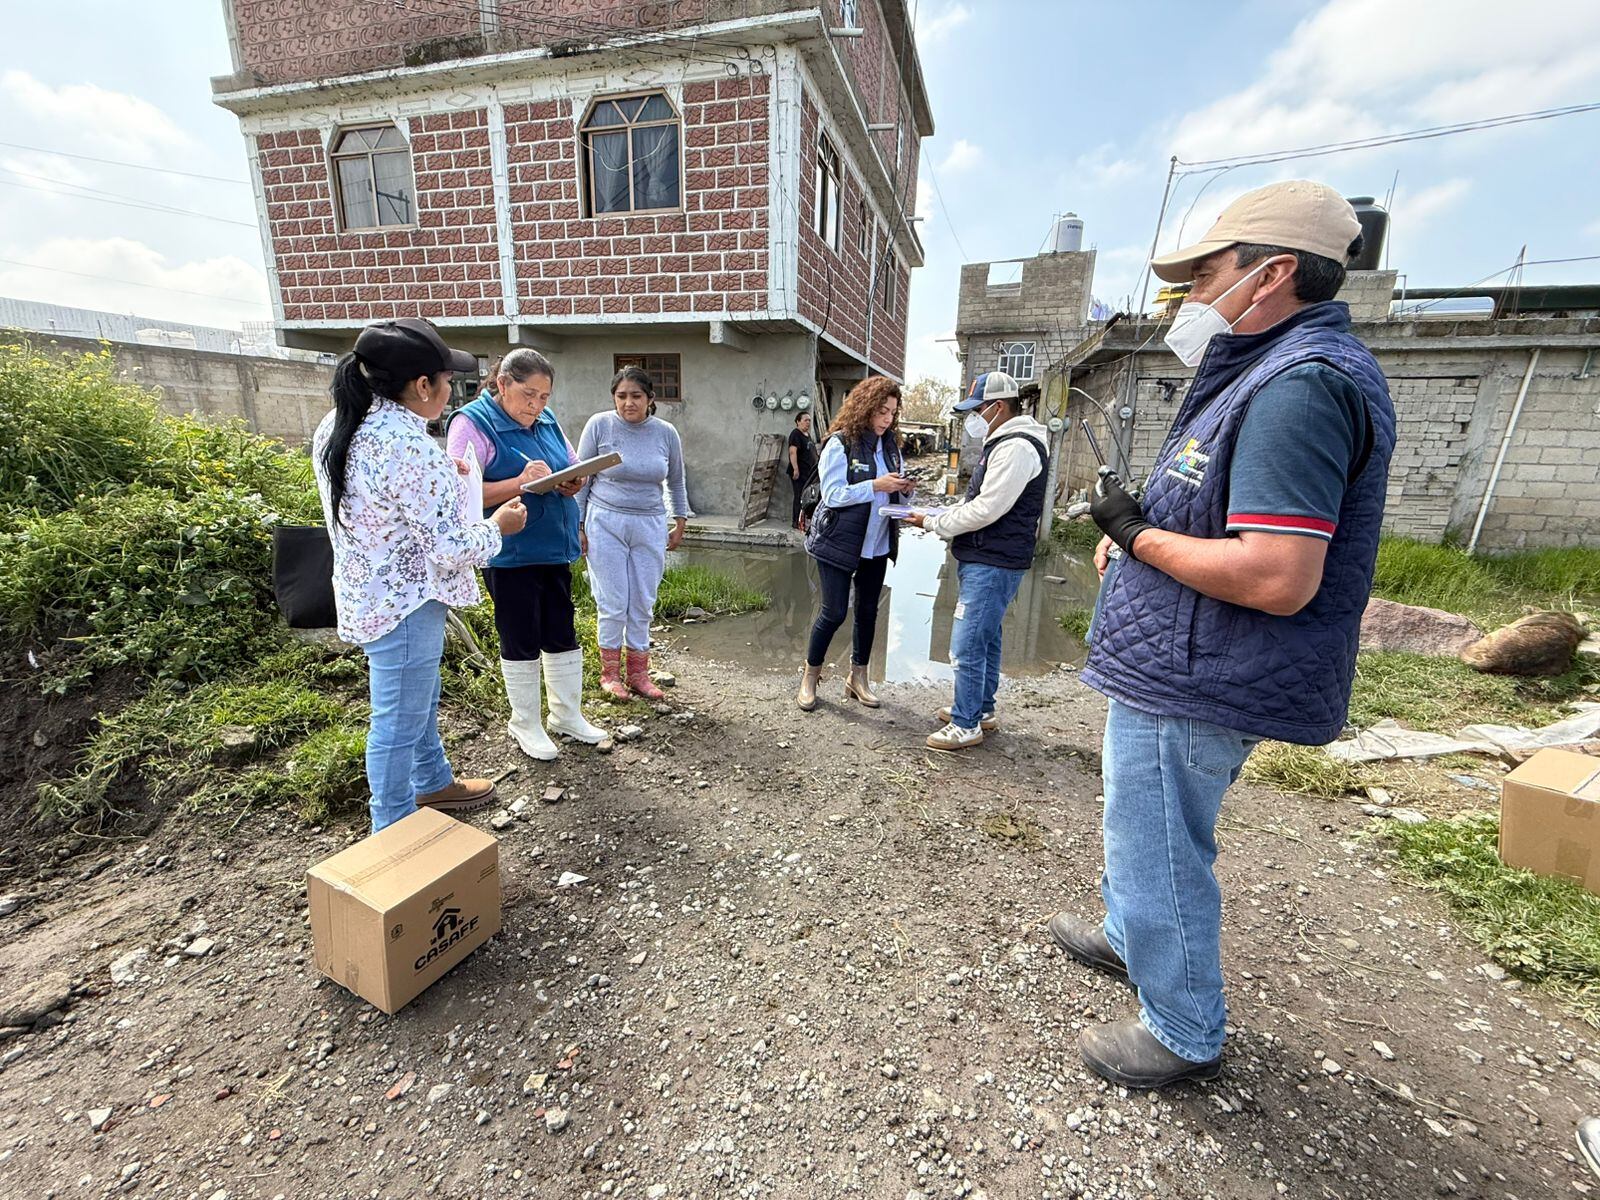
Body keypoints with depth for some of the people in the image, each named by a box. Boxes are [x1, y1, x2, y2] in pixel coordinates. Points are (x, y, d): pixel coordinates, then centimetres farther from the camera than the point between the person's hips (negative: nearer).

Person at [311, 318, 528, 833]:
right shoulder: (410, 447, -28)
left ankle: (433, 782, 48)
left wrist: (441, 479, 13)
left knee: (420, 700, 27)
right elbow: (450, 548, -25)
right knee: (399, 722, 7)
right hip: (405, 604, -10)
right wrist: (497, 525, -7)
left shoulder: (336, 426, 1)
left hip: (368, 594, 10)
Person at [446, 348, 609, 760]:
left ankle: (567, 714, 31)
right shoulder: (473, 423, -11)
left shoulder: (547, 420, 9)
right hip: (509, 555, -6)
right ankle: (525, 723, 26)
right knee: (521, 643, 7)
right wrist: (521, 482, -28)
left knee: (563, 636, 14)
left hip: (555, 549, 6)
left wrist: (572, 482, -6)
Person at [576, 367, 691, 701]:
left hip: (649, 526, 2)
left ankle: (637, 672, 21)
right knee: (613, 604, 0)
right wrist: (577, 526, 0)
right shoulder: (600, 425, -4)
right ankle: (610, 672, 18)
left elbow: (676, 481, 16)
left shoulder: (666, 433, 2)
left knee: (643, 605, 7)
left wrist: (680, 521, 17)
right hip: (606, 523, -2)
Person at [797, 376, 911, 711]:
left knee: (868, 611, 12)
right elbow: (832, 494, -18)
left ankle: (858, 676, 28)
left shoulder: (890, 444, 7)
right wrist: (875, 486, -23)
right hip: (839, 542, -6)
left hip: (877, 544, 6)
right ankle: (810, 676, 19)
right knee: (833, 612, -1)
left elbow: (894, 495, 14)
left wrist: (903, 489, -8)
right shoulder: (840, 443, -11)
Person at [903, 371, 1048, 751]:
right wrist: (937, 514, 7)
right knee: (985, 638, 19)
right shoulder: (1002, 442, 18)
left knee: (966, 645, -7)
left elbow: (986, 509, -22)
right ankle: (981, 709, 33)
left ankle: (966, 725, 5)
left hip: (992, 565, -11)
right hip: (985, 559, 11)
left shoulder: (1017, 447, -17)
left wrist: (933, 523, -12)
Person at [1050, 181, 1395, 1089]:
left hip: (1192, 690, -11)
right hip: (1180, 673, 11)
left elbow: (1276, 578, -30)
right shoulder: (1270, 373, 14)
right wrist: (1138, 536, 8)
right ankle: (1127, 936, 51)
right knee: (1145, 829, 27)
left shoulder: (1303, 384, -22)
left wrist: (1137, 533, -19)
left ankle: (1186, 1035, 31)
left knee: (1162, 854, 7)